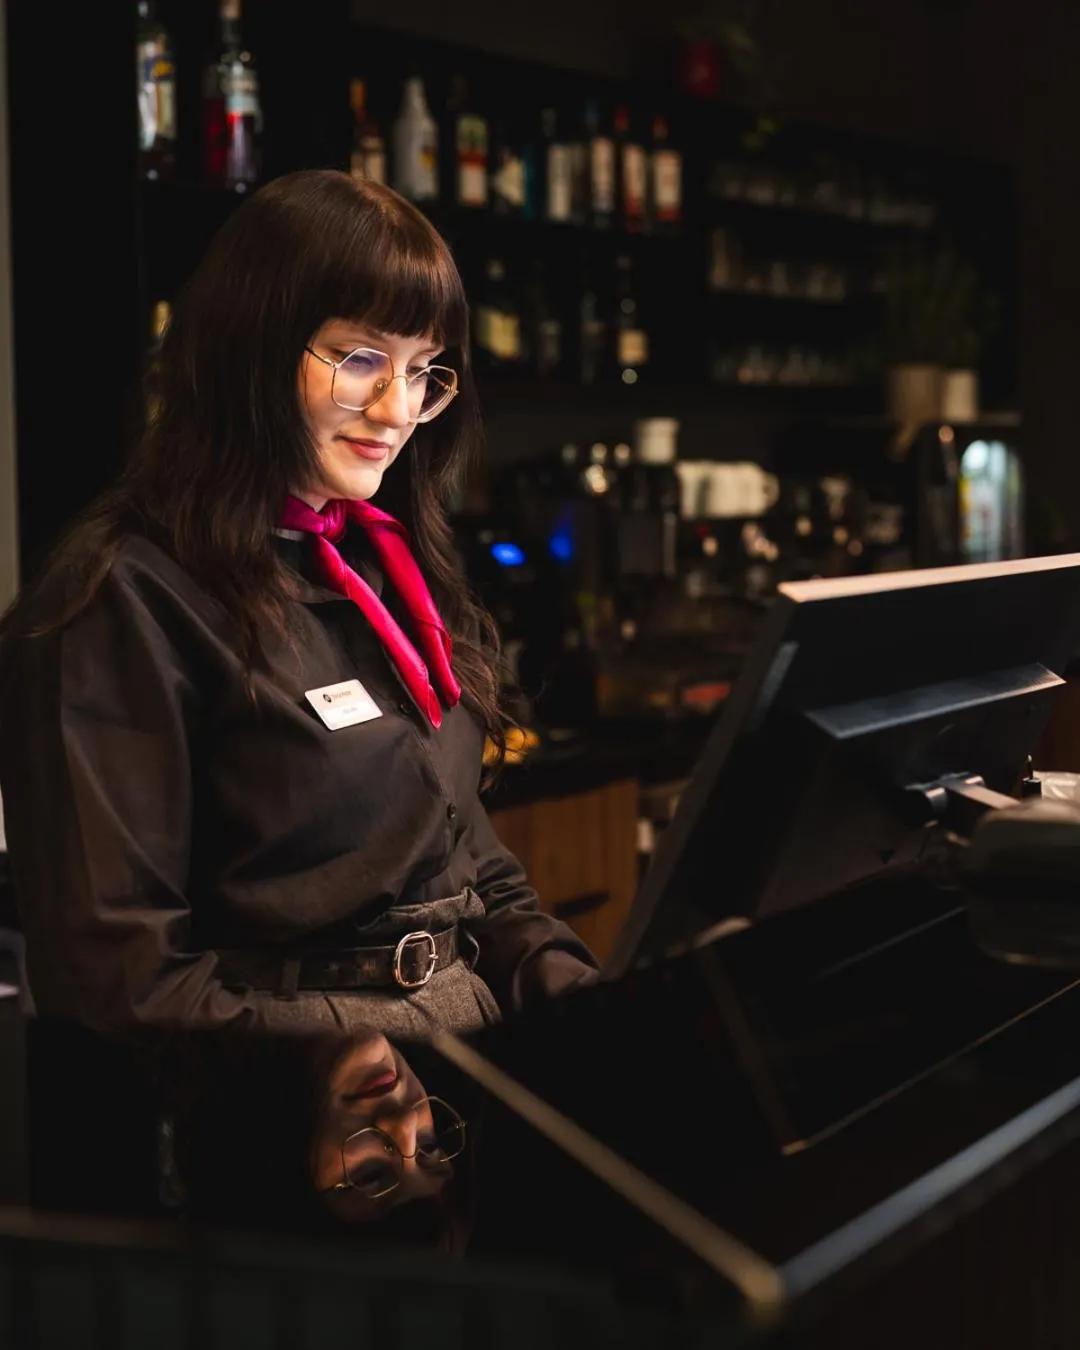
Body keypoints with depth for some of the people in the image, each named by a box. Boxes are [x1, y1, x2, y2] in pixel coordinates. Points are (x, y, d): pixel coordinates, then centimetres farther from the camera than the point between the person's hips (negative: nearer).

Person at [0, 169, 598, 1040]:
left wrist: (587, 1002, 1)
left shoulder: (389, 565, 15)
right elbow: (124, 980, -13)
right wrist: (423, 1033, -17)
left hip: (482, 1030, 8)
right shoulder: (132, 604, -10)